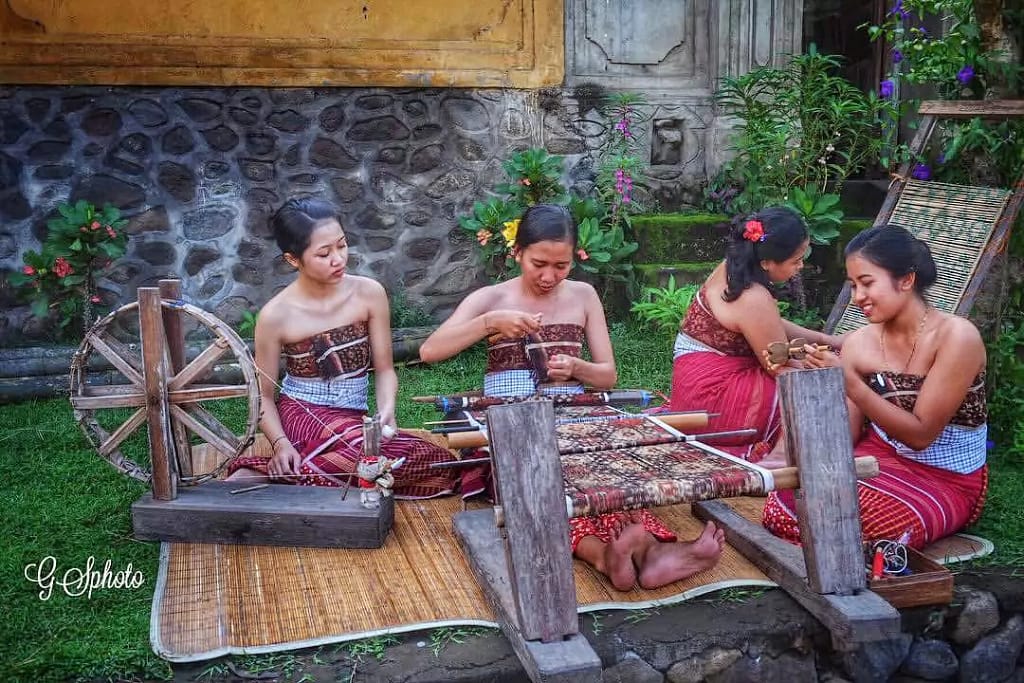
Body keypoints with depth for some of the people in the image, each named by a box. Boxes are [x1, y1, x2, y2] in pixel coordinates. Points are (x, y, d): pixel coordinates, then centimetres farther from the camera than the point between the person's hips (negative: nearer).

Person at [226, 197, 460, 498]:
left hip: (354, 418, 5)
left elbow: (384, 368, 2)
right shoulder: (275, 315, -10)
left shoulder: (369, 293, -4)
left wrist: (387, 410, -18)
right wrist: (280, 443, -20)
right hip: (303, 414, -5)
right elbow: (264, 395, -2)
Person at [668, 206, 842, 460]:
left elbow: (772, 325, 18)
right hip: (711, 399, -10)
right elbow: (780, 368, -15)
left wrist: (825, 339, 15)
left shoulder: (731, 268, 2)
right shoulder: (755, 300, -26)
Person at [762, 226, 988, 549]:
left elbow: (920, 434, -19)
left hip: (947, 479, -4)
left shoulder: (955, 336, -18)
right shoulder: (859, 343, -3)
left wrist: (850, 382, -29)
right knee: (783, 508, -22)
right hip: (879, 458, 4)